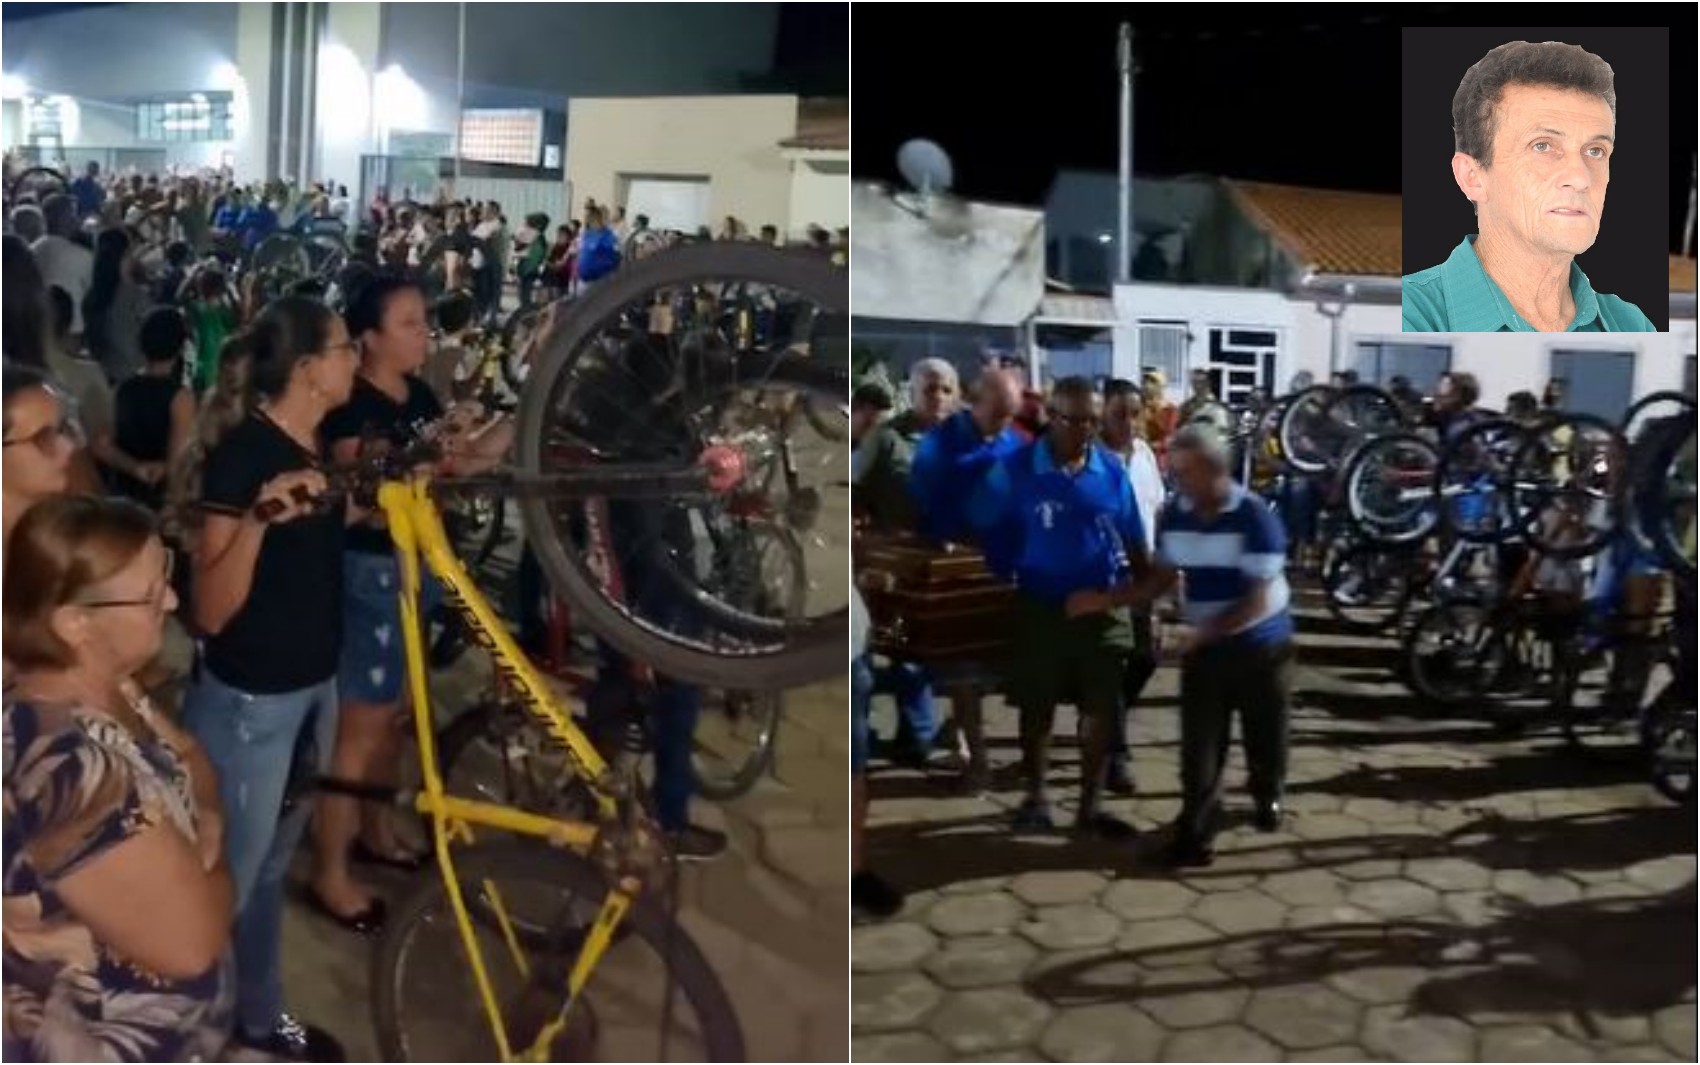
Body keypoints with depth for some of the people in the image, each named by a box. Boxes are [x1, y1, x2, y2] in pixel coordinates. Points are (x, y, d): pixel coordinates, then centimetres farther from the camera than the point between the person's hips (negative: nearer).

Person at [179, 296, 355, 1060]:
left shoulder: (319, 447, 3)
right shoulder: (241, 456, -22)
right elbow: (211, 612, -24)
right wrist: (258, 520, -39)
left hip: (313, 686, 8)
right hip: (247, 701, -8)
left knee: (272, 866, 21)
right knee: (228, 878, 7)